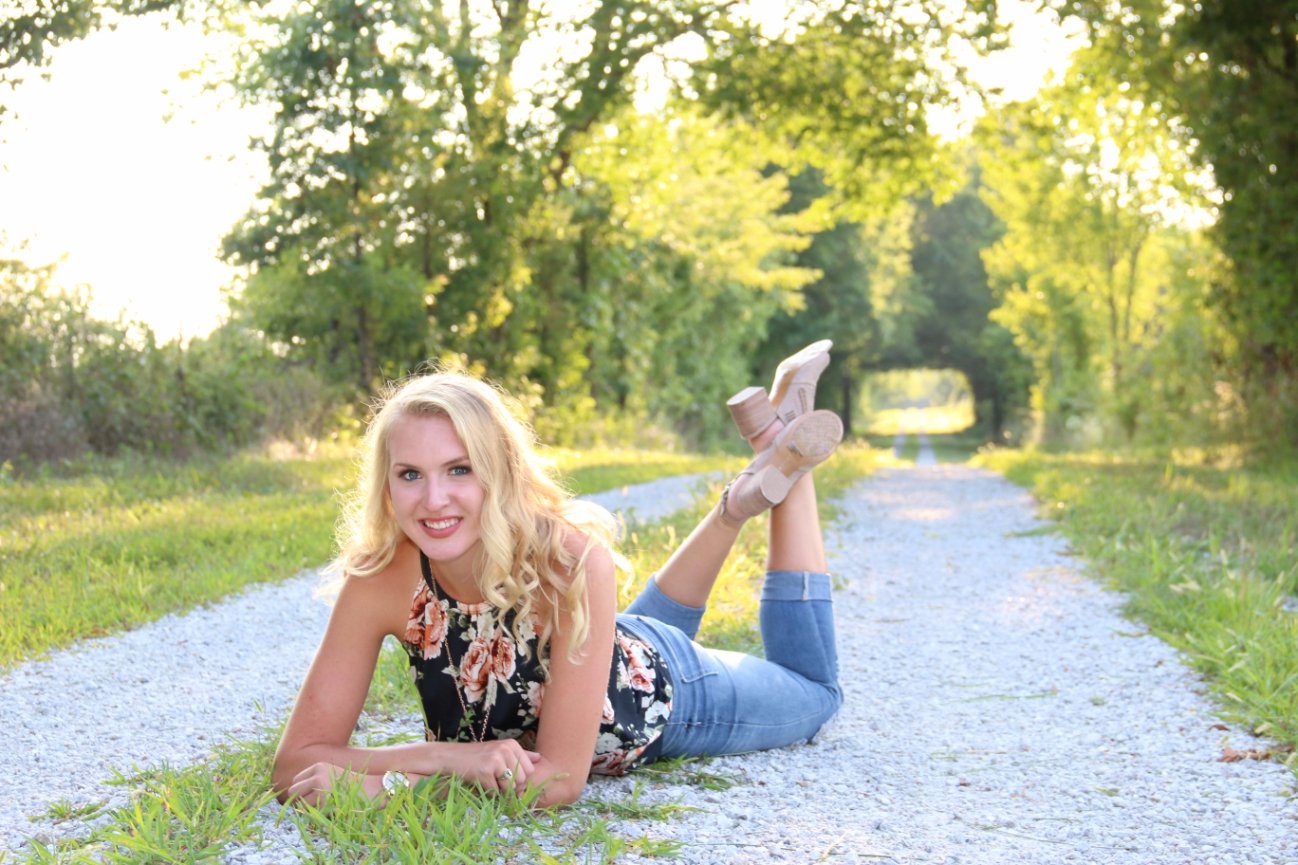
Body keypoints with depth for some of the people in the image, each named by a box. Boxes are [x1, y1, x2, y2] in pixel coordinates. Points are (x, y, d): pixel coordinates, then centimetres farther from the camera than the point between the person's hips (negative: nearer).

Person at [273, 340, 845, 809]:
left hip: (659, 690, -2)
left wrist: (378, 782, -44)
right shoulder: (379, 576, -34)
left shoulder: (572, 556, -43)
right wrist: (445, 755, -44)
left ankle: (785, 462, 28)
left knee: (815, 689, 28)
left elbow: (560, 778, -41)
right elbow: (296, 764, -32)